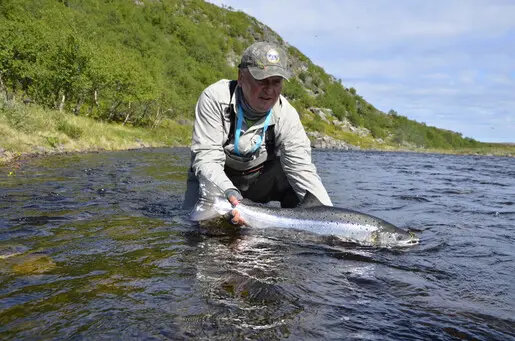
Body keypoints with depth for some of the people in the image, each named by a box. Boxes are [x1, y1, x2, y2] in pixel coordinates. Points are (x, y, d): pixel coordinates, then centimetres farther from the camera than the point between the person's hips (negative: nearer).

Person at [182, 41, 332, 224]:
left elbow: (302, 169, -26)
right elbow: (206, 157, -31)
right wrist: (229, 192, -52)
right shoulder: (215, 98, -28)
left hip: (261, 178, 1)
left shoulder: (287, 116, -22)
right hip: (216, 179, -1)